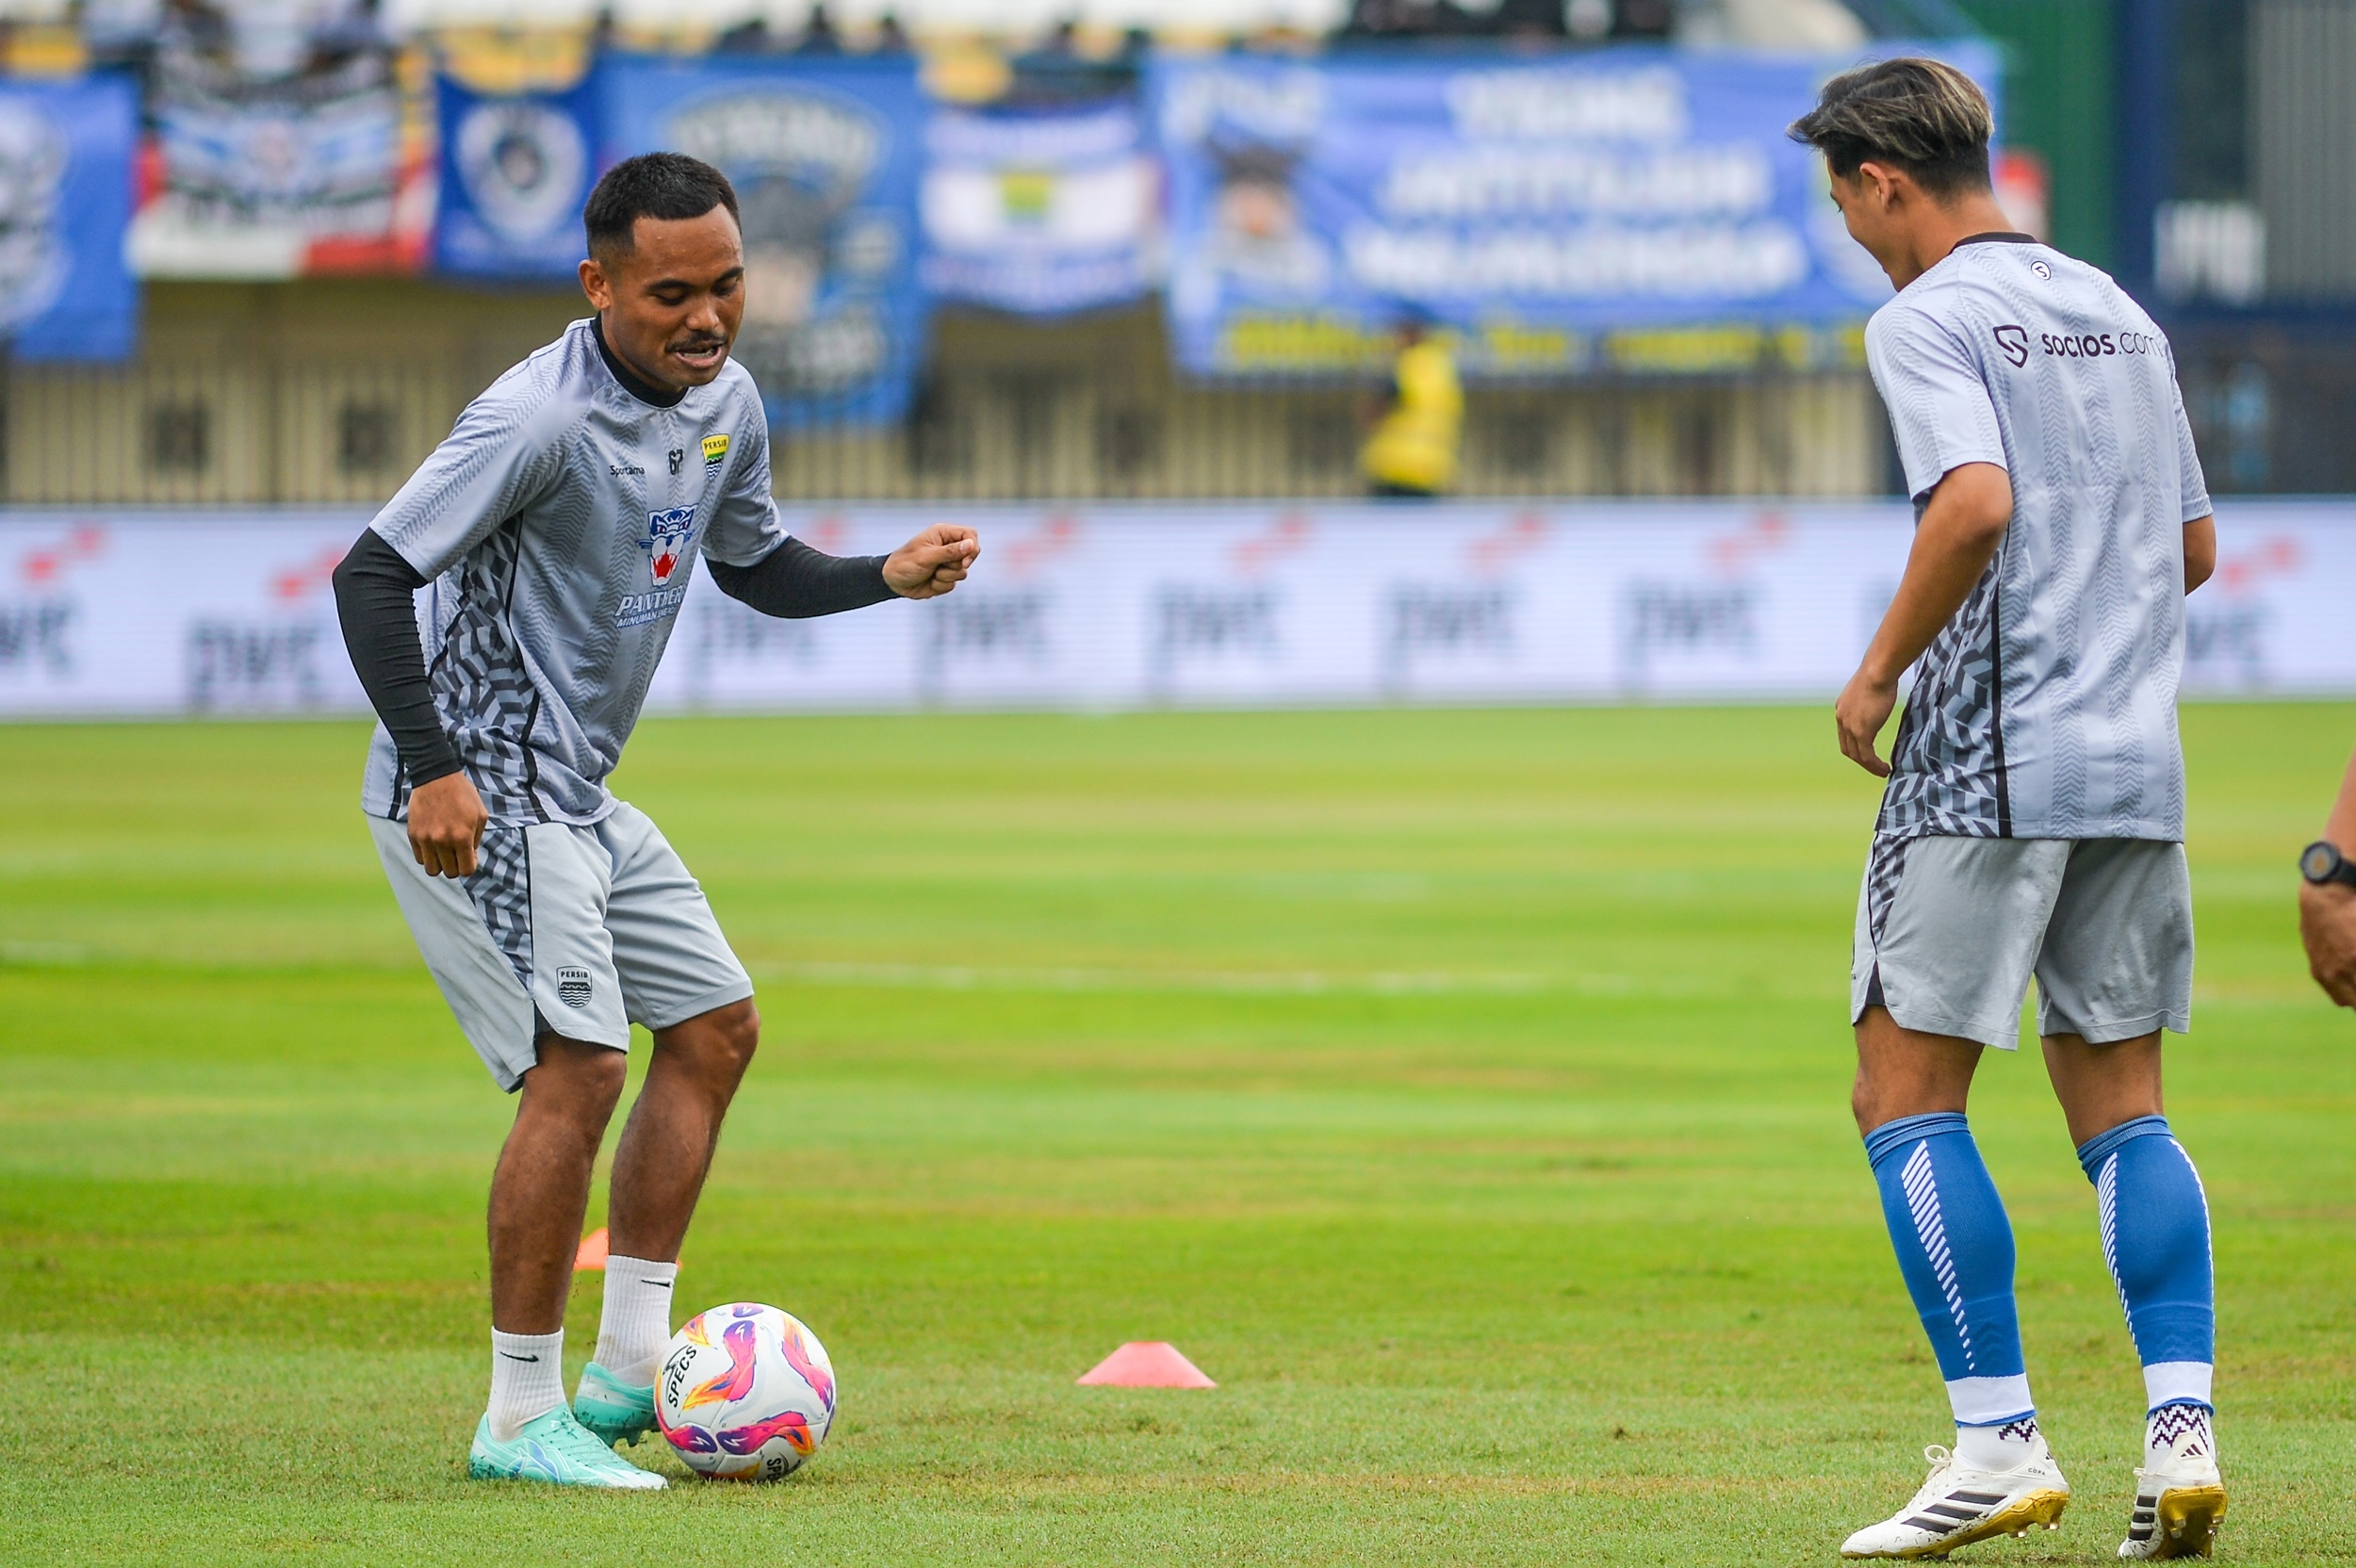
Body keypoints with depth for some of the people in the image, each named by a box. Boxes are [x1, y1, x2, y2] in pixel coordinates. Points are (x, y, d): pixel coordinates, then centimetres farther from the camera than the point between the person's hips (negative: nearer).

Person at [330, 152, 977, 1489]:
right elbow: (372, 576, -23)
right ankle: (521, 1418, -9)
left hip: (576, 796, 10)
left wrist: (888, 576, 2)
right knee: (579, 1070, -17)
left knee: (715, 1030, 12)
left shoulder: (725, 404, 4)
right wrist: (435, 770, -29)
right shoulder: (537, 420, -23)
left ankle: (632, 1367, 18)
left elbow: (758, 567, 21)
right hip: (475, 798, -10)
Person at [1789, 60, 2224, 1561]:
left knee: (1909, 1098, 0)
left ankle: (2000, 1442, -5)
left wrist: (1878, 672, -13)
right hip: (2138, 761, 7)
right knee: (2121, 1105, 10)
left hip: (1985, 762, -7)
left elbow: (1976, 502, -24)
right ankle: (2183, 1425, -2)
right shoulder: (2115, 312, 15)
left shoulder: (1927, 321, -7)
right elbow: (2193, 547, 18)